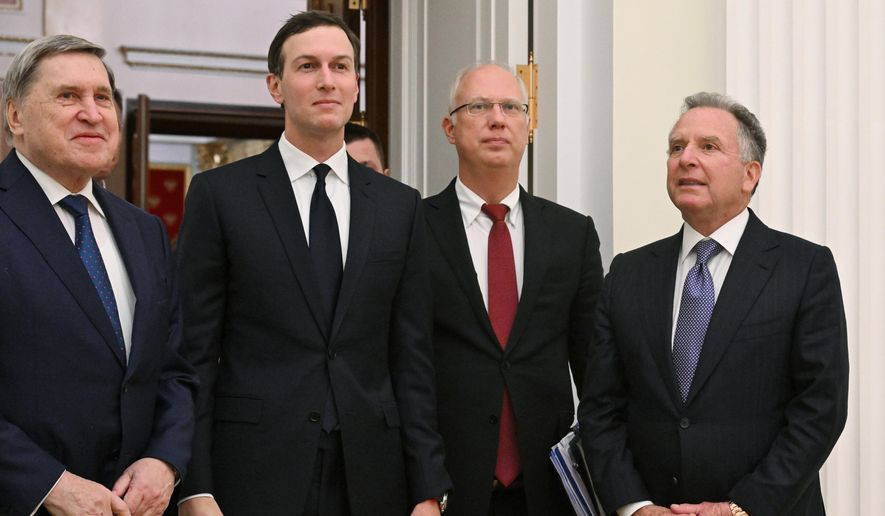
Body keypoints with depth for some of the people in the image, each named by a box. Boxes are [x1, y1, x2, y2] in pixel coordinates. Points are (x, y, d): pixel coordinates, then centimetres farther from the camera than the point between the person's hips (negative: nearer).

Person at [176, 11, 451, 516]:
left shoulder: (400, 206, 8)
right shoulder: (219, 194, 0)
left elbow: (412, 358, 7)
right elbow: (194, 354, -2)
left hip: (371, 475, 3)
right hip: (255, 474, -2)